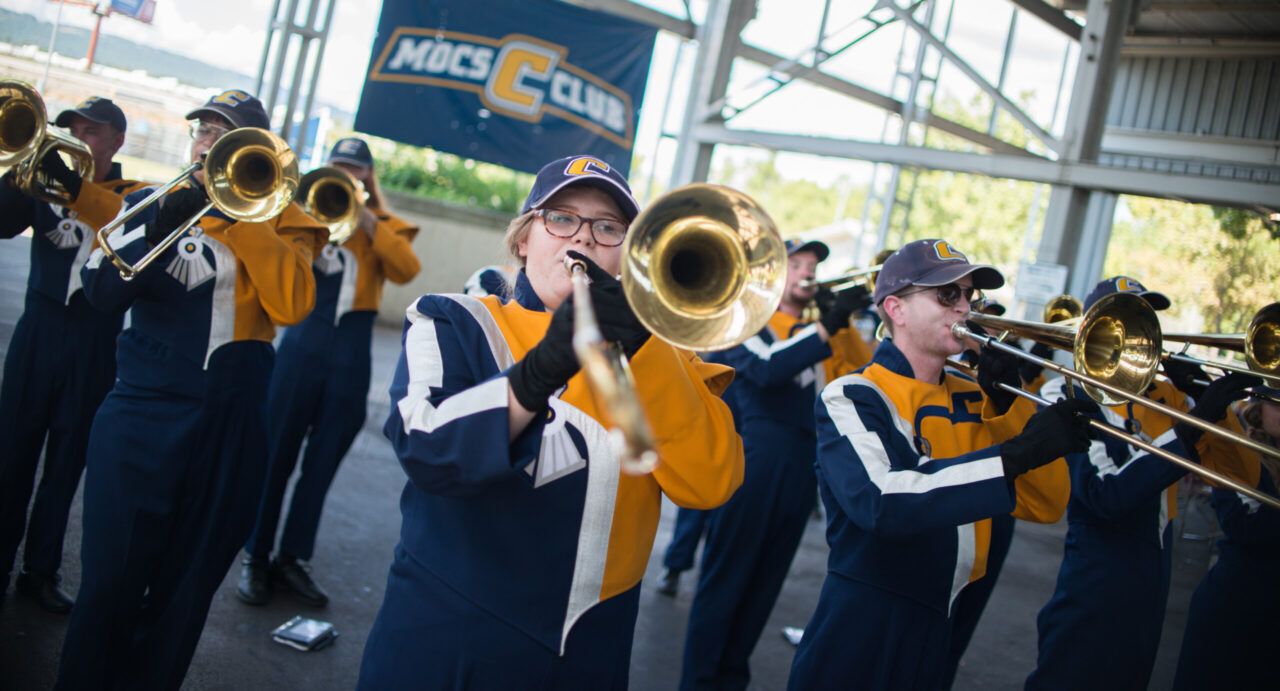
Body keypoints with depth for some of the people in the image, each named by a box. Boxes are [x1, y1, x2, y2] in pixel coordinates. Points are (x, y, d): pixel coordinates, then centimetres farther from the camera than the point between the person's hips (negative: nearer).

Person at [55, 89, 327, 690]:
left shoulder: (279, 219, 5)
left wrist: (239, 215, -15)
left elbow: (293, 304, -14)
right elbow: (101, 290, -5)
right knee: (111, 577, -2)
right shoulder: (150, 202, 9)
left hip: (230, 425, 0)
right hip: (144, 412, 0)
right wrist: (158, 227, -19)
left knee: (186, 581, 11)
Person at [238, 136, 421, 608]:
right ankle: (255, 559, 13)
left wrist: (368, 221, -13)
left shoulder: (385, 224, 9)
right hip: (304, 342, -1)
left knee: (323, 461, 8)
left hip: (351, 351, 1)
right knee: (276, 452, 2)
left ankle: (292, 558, 19)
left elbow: (405, 270, -10)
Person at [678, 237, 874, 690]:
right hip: (754, 459, -6)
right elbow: (769, 367, -18)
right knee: (726, 576, -1)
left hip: (803, 464, 7)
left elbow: (864, 371, 7)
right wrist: (829, 324, -21)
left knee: (765, 582, 13)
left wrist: (845, 320, -5)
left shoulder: (817, 330, 19)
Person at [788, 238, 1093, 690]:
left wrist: (1007, 402, -8)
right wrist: (1016, 455, -29)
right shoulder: (853, 398, -11)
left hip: (936, 633, 6)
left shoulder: (972, 402, 7)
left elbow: (1045, 506, 3)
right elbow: (879, 501, -28)